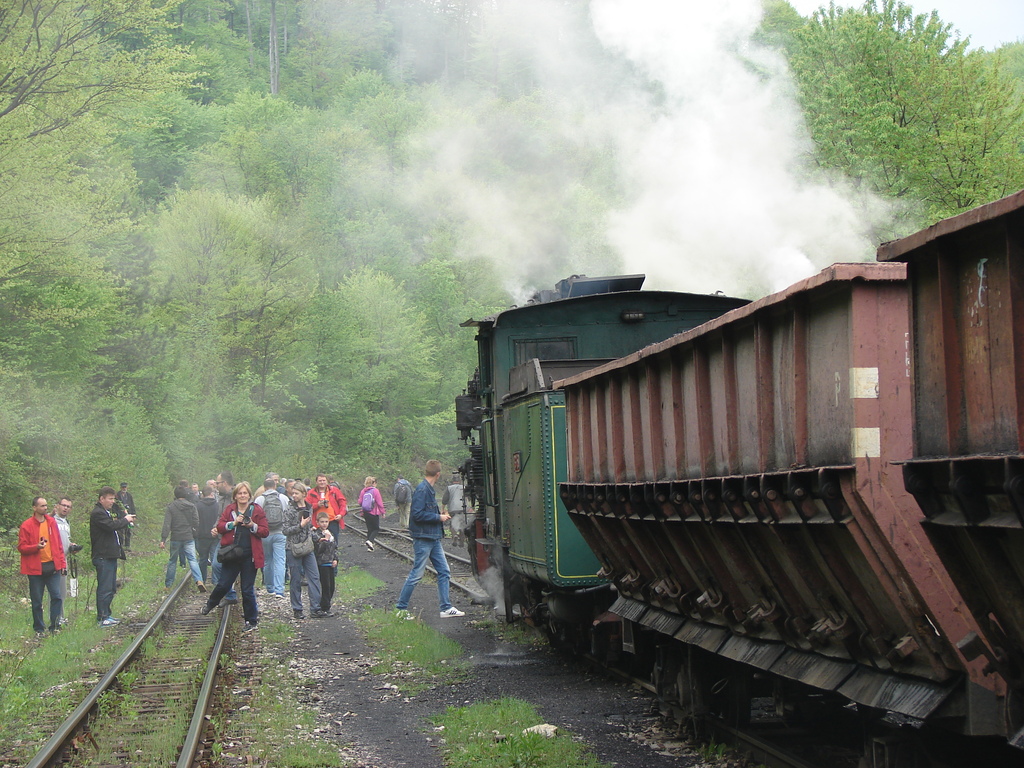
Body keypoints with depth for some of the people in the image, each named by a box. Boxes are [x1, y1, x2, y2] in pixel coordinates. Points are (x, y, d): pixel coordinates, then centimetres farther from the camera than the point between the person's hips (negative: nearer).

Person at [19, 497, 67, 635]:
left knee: (57, 597, -3)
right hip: (35, 568, -3)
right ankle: (39, 628, 14)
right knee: (37, 601, 3)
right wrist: (37, 547, -21)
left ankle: (55, 626, 7)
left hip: (52, 566, 3)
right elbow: (21, 547, -5)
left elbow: (59, 544, 14)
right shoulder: (27, 526, -5)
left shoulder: (52, 522, 9)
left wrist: (61, 562, 7)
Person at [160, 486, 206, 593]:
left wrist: (163, 539, -11)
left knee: (172, 561, 13)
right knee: (192, 560, -2)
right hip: (189, 538, 0)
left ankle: (168, 584, 18)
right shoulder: (192, 506, -1)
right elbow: (196, 523, -2)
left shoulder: (171, 507, -4)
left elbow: (167, 525, -10)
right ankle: (199, 580, -23)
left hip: (175, 538, 0)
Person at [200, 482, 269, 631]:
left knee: (248, 590, 2)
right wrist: (234, 523, -14)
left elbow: (265, 531, -1)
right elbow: (220, 527, 0)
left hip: (249, 556, -2)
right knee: (223, 585, 7)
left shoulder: (257, 510, 1)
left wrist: (252, 526, -17)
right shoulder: (229, 509, 6)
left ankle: (252, 621, 13)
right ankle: (210, 603, 38)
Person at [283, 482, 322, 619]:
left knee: (314, 577, -1)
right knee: (296, 580, 1)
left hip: (308, 547, 5)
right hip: (294, 548, -5)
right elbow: (285, 530, -11)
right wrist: (300, 526, -17)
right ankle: (297, 609, 10)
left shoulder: (308, 508, 9)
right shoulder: (290, 510, -7)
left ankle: (315, 608, 1)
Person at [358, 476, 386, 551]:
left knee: (369, 529, 13)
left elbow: (360, 502, 8)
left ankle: (369, 546, 10)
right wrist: (382, 512, -1)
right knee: (376, 528, 6)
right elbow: (379, 503, -11)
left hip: (365, 513, 5)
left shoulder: (363, 491, 4)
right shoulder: (375, 491, -11)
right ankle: (370, 540, -17)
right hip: (374, 513, -5)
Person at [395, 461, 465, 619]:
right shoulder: (422, 490, -18)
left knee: (444, 571, 9)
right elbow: (417, 514, -23)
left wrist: (441, 517, 10)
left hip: (434, 539, 10)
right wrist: (439, 517, -16)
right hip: (423, 539, -10)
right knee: (416, 574, -3)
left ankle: (446, 608, 14)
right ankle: (401, 608, 6)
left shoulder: (429, 489, 12)